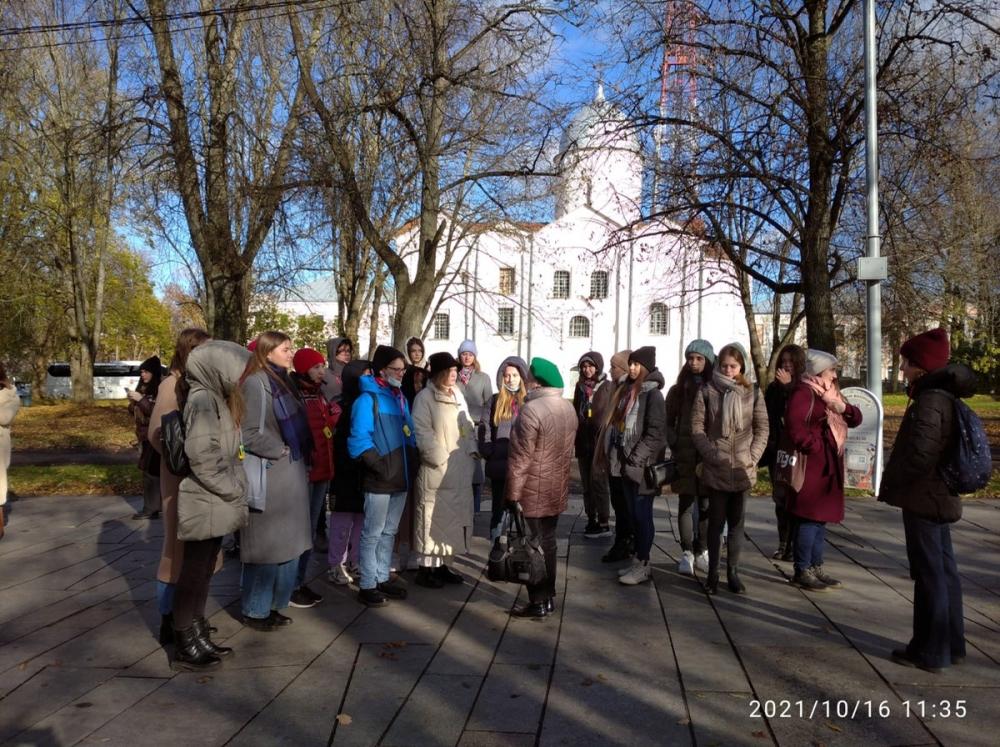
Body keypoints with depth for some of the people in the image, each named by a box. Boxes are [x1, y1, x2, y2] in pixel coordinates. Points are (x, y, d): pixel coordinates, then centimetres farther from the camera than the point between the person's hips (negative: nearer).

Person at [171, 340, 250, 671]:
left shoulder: (215, 397, 13)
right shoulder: (202, 399, -16)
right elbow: (202, 457, -23)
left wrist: (234, 488, 9)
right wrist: (233, 490, -15)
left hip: (215, 503, 9)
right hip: (204, 504, -9)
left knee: (203, 572, 16)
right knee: (193, 574, 2)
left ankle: (198, 636, 26)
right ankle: (184, 647, 13)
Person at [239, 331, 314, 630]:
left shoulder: (283, 381, 14)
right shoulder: (256, 383, -14)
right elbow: (251, 434, -20)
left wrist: (302, 462, 11)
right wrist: (281, 451, -11)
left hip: (291, 474, 9)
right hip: (270, 475, -9)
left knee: (290, 544, 15)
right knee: (267, 546, 1)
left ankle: (274, 605, 28)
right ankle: (255, 611, 16)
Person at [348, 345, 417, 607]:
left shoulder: (401, 398, 13)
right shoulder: (368, 398, -10)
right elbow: (359, 439, -16)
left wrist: (411, 462, 6)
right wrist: (381, 465, -20)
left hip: (401, 478, 7)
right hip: (379, 480, -7)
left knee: (389, 532, 16)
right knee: (373, 533, 1)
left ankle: (382, 578, 27)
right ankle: (367, 586, 11)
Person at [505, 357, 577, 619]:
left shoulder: (531, 410, -21)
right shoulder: (567, 407, 7)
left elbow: (520, 458, -21)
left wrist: (512, 494, -14)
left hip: (533, 493, -8)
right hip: (557, 490, 8)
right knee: (547, 542, 17)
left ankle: (538, 603, 10)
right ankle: (548, 597, 26)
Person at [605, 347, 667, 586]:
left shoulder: (652, 393, -10)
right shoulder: (628, 390, 14)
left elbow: (656, 432, -16)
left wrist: (636, 459, -18)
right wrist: (617, 457, 12)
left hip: (641, 466, -8)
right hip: (626, 464, 8)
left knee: (642, 515, 0)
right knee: (633, 514, 13)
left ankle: (643, 565, 8)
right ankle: (638, 560, 22)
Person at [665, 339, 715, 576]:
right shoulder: (678, 389, 7)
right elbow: (668, 422, 10)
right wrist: (674, 445, -2)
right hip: (685, 456, 1)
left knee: (705, 504, 5)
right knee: (686, 503, 3)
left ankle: (702, 552, 16)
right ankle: (687, 554, 9)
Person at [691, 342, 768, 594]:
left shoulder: (752, 393, 4)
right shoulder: (707, 391, 0)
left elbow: (762, 429, 4)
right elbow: (697, 427, -3)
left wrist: (752, 457, -6)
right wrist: (711, 454, -12)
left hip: (743, 469, 2)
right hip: (716, 468, -1)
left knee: (737, 522, 10)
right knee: (716, 521, 6)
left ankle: (733, 571, 19)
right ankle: (713, 572, 15)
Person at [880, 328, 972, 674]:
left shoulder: (929, 401, -20)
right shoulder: (945, 396, 11)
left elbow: (918, 455, -25)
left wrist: (891, 482, -8)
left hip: (923, 499, -10)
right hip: (940, 496, 10)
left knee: (928, 574, 0)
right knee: (944, 570, 16)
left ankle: (930, 652, 11)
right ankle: (951, 644, 29)